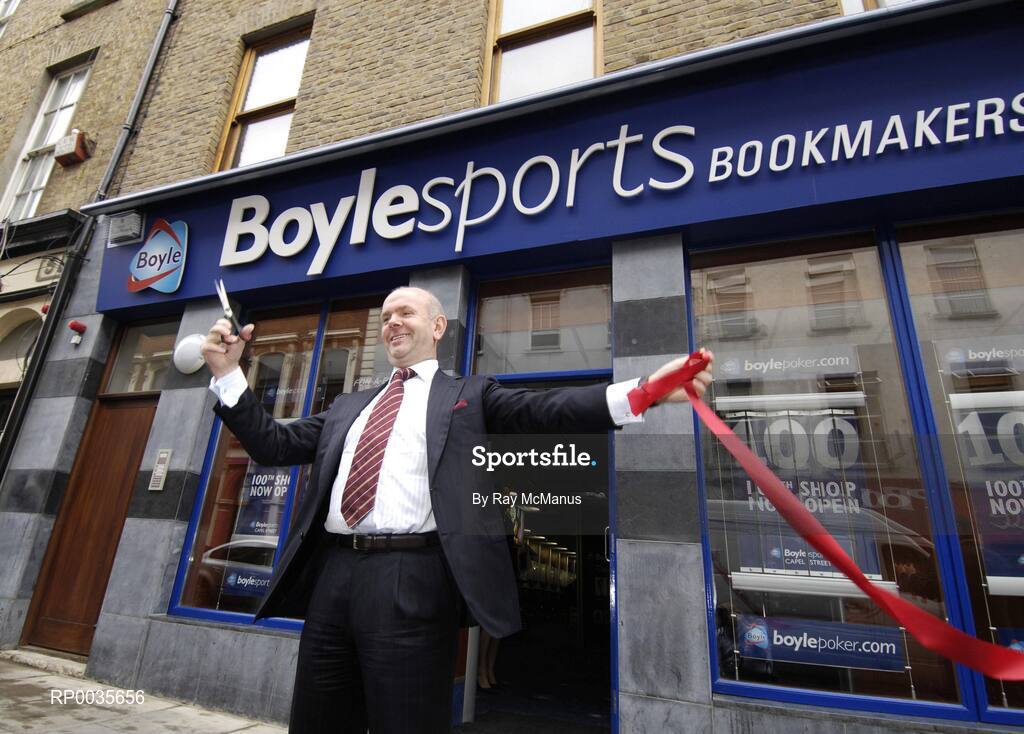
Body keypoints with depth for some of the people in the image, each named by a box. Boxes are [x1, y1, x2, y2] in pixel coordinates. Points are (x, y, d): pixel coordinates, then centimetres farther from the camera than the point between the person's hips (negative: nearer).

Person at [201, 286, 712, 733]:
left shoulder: (470, 395, 6)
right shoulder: (347, 407, 22)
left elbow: (548, 411, -8)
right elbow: (275, 445, 20)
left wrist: (644, 390, -22)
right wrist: (228, 374, 13)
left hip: (412, 580, -5)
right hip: (332, 574, 6)